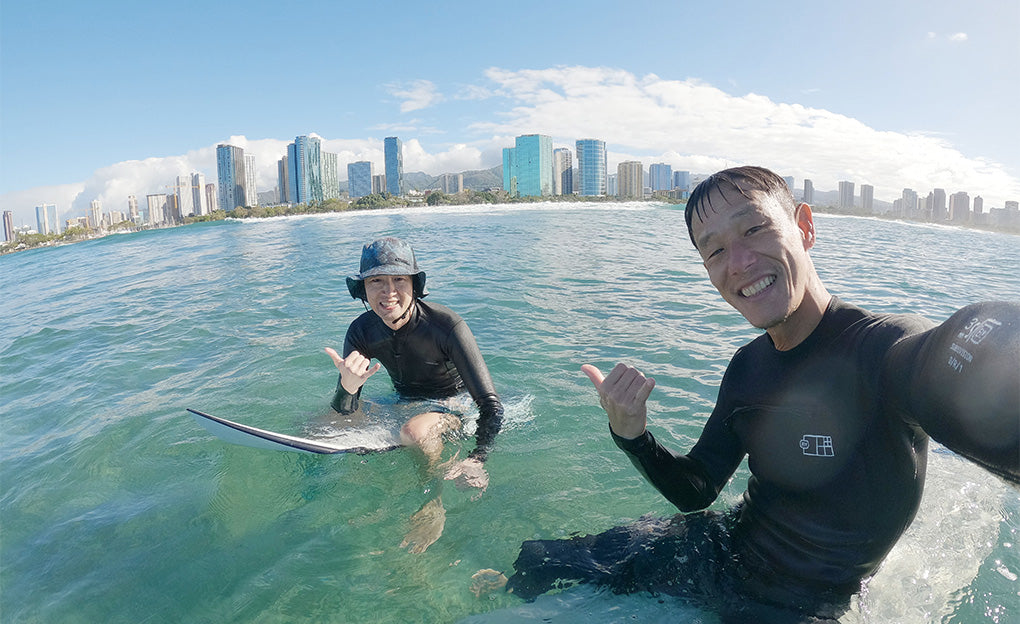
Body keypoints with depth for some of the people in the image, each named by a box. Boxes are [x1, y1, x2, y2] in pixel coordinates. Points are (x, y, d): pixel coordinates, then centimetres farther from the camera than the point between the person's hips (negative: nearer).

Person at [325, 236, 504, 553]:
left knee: (414, 430, -39)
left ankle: (433, 510, -14)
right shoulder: (362, 332, -12)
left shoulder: (446, 325, -28)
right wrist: (347, 387, -35)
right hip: (405, 408, 6)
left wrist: (477, 459, -45)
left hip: (455, 410, -5)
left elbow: (491, 404, -27)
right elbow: (344, 414, -11)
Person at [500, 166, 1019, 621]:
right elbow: (695, 492, 0)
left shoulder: (892, 348, -27)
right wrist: (631, 434, -19)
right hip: (724, 547, 6)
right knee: (536, 562, 11)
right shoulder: (748, 366, -4)